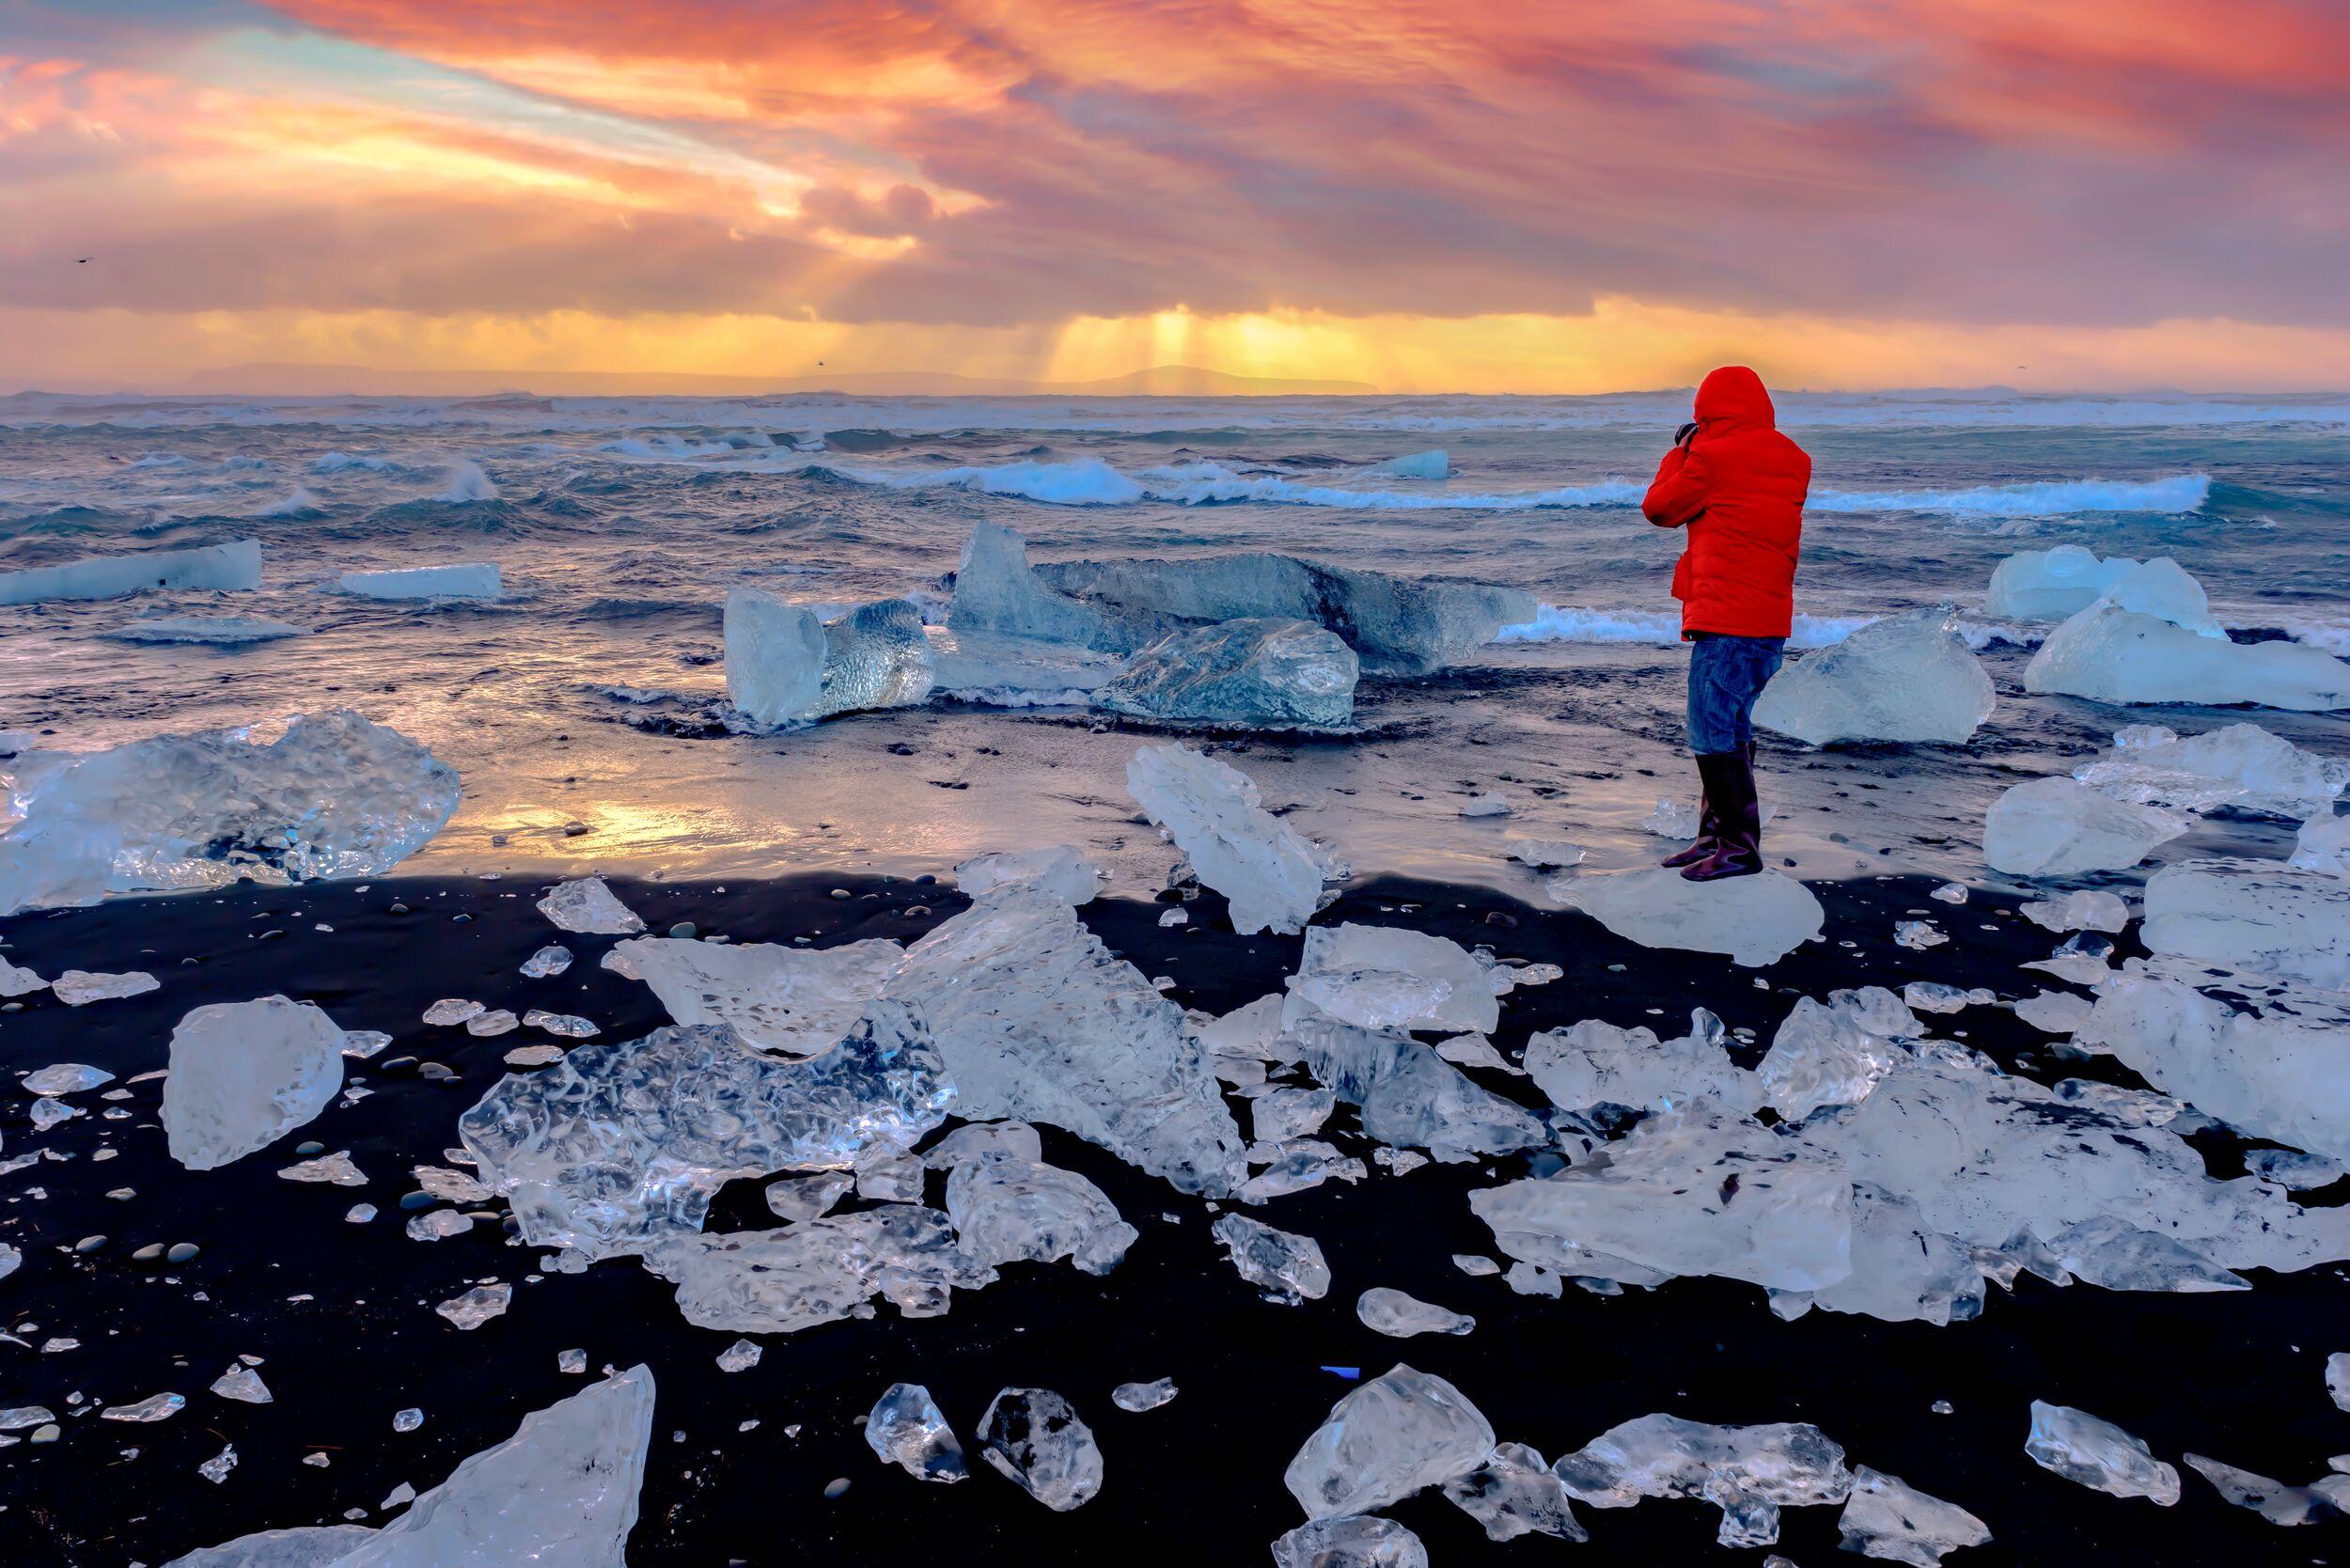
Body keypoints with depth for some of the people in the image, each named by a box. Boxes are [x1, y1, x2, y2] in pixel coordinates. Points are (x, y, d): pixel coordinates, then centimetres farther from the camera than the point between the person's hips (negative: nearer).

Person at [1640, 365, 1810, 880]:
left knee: (1714, 733, -4)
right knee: (1731, 729, 16)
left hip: (1725, 616, -8)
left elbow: (1660, 508, 1)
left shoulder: (1713, 457, -11)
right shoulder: (1793, 461, 11)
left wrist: (1680, 451, 15)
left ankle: (1740, 847, -3)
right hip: (1771, 619, 8)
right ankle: (1716, 835, 23)